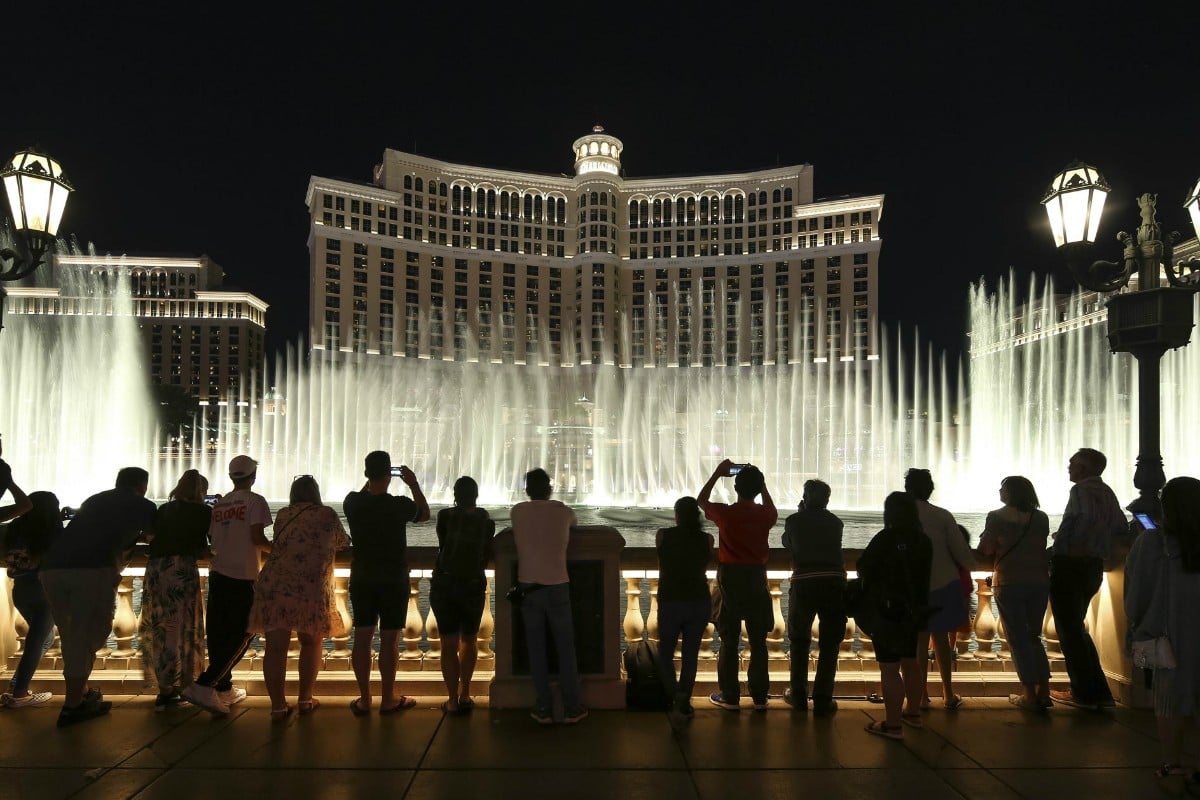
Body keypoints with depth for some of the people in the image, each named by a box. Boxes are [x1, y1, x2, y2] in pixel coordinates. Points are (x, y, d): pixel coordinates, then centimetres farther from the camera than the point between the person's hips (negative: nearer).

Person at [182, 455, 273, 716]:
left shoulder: (219, 504, 12)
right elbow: (257, 537, -14)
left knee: (219, 633, 11)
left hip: (217, 574, 7)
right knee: (242, 634, -1)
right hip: (243, 576, -6)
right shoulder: (255, 501, -5)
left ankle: (224, 688, 19)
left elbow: (211, 539, 14)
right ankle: (203, 685, -13)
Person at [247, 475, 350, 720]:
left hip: (274, 587, 2)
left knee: (276, 647, 3)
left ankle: (278, 706, 1)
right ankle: (305, 699, 20)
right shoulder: (327, 515, 7)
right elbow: (344, 543, 21)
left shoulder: (283, 515, 15)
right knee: (311, 643, 17)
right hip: (311, 589, -2)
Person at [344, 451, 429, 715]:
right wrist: (414, 484, 12)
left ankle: (364, 699, 15)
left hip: (361, 579, 3)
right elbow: (425, 514, 6)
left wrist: (370, 481, 21)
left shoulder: (353, 503, -7)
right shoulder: (400, 505, -16)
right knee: (389, 640, 4)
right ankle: (388, 700, 11)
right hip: (394, 581, -3)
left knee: (362, 637, 9)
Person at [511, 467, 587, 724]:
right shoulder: (563, 511, 0)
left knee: (536, 649, 7)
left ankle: (544, 708, 10)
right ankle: (572, 708, 11)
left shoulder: (517, 512, 1)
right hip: (557, 587, -1)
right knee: (566, 648, 7)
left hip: (528, 587, 1)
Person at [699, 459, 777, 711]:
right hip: (756, 579, 2)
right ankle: (759, 697, 14)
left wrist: (717, 474, 12)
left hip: (730, 579, -2)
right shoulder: (765, 515, -5)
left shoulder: (725, 513, -11)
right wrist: (762, 483, 19)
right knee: (758, 641, 9)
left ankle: (729, 697, 10)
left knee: (729, 641, 6)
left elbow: (701, 500, 9)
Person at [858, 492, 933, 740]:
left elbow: (863, 568, -7)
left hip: (888, 611, -8)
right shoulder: (924, 541, 4)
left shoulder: (886, 538, -15)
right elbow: (923, 575, 13)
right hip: (914, 610, 8)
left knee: (889, 669, -4)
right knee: (910, 662, 21)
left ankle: (893, 724, -3)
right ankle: (913, 713, 33)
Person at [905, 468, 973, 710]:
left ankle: (922, 695, 8)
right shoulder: (943, 516, -6)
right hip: (943, 585, 1)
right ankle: (948, 694, 19)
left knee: (918, 640, 8)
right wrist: (969, 564, 16)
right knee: (940, 637, 14)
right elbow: (961, 550, -5)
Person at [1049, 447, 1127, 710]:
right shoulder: (1108, 493, 14)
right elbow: (1122, 527, 16)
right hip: (1093, 566, 9)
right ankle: (1098, 692, 21)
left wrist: (1074, 546, -20)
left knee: (1069, 630, 1)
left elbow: (1088, 516, -31)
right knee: (1076, 627, 20)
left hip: (1069, 564, -9)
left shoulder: (1081, 490, -12)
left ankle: (1085, 694, 5)